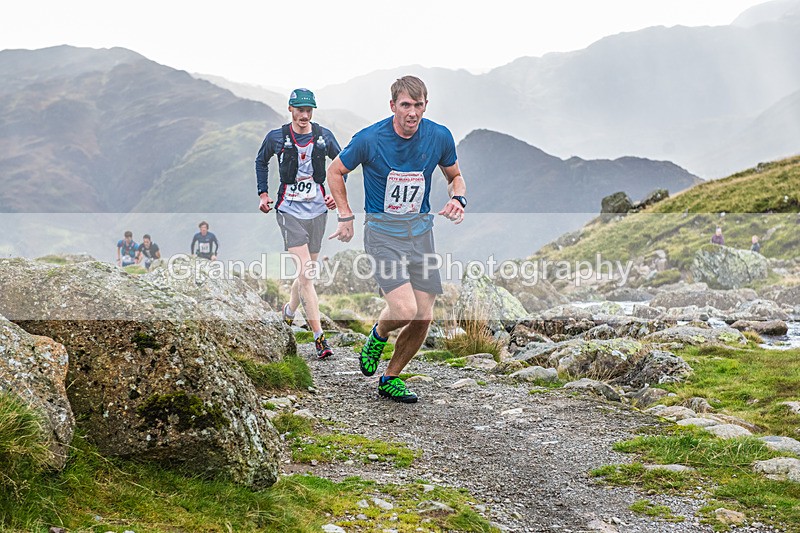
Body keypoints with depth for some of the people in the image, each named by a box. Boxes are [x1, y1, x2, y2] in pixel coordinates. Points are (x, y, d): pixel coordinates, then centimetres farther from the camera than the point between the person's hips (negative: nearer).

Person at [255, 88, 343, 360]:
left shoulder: (324, 136, 2)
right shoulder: (276, 137, -2)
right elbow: (261, 161, 16)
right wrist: (263, 193, 10)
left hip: (317, 210, 3)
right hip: (290, 212, -3)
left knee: (307, 273, 13)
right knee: (305, 274, -14)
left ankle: (290, 310, 42)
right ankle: (319, 338, -14)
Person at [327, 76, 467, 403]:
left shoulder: (439, 137, -4)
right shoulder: (369, 139, -13)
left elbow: (454, 176, 14)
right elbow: (336, 171, 4)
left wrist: (458, 199, -7)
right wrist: (346, 217, -1)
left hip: (421, 231, 4)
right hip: (382, 232, -4)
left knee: (424, 317, 0)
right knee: (405, 309, -21)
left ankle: (391, 379, 22)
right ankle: (378, 335, 16)